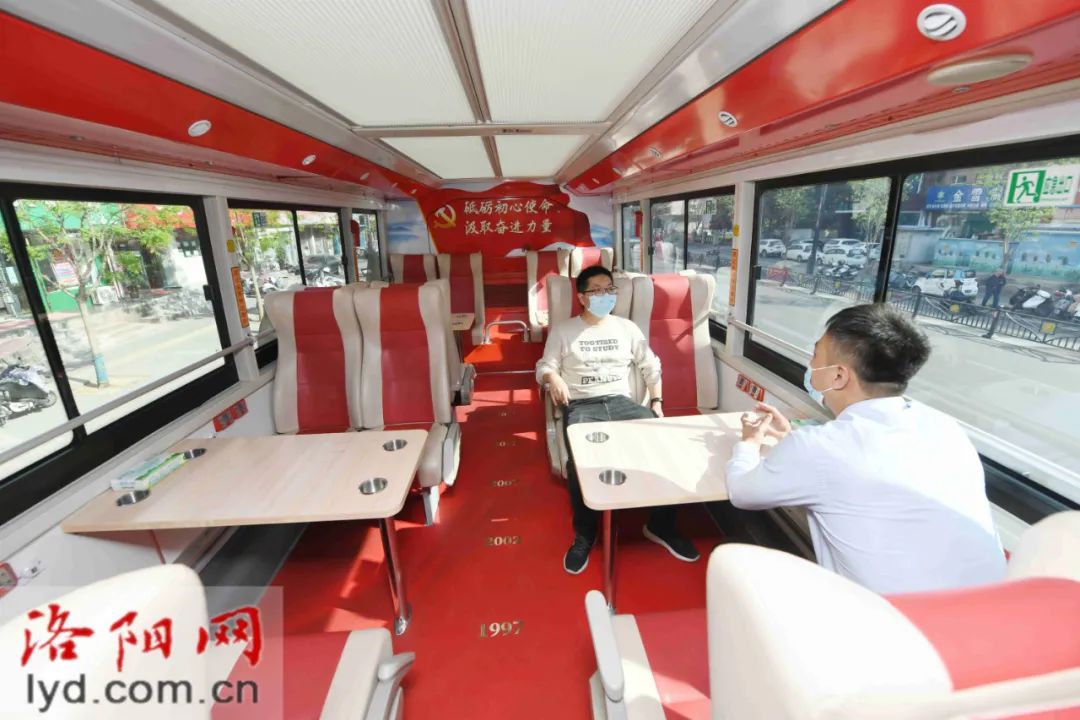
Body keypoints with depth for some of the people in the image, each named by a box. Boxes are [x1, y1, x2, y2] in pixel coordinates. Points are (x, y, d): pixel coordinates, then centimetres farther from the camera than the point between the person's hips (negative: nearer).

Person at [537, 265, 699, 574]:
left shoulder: (627, 328, 15)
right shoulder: (563, 331, 8)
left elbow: (651, 366, 19)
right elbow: (544, 366, 6)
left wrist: (656, 402, 7)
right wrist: (553, 378, -18)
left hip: (620, 401, 3)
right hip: (581, 406, -3)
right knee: (580, 458, -34)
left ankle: (661, 524, -3)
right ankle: (584, 534, -9)